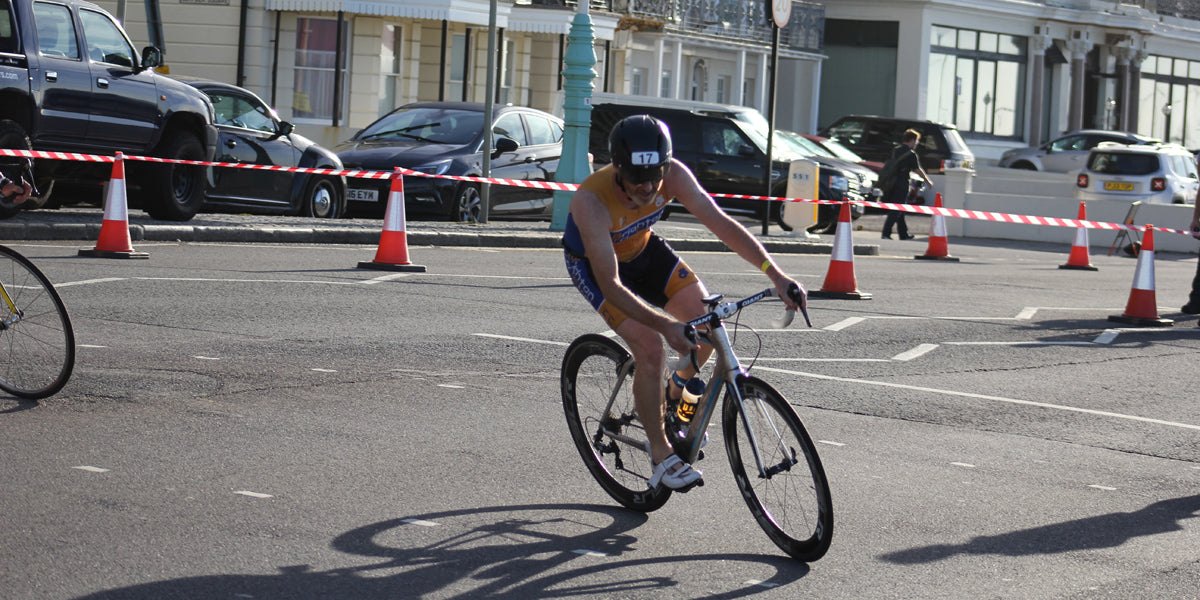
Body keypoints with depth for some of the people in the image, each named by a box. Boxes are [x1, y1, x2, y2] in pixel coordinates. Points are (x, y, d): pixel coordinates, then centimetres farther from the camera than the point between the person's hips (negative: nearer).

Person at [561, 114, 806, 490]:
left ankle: (679, 391, 22)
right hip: (593, 263, -5)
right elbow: (610, 285, -41)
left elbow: (720, 223, -29)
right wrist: (665, 324, -51)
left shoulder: (672, 175, -29)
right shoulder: (591, 201, -40)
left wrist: (777, 276, -38)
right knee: (651, 349, -20)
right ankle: (661, 456, -4)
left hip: (641, 248, 5)